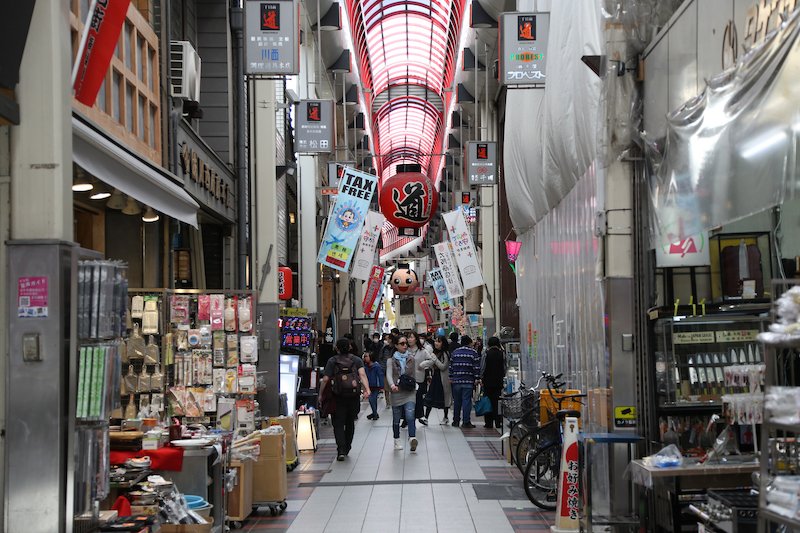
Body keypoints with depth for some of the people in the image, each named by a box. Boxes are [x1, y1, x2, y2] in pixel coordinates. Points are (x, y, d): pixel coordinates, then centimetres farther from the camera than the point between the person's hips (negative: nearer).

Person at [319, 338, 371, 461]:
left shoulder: (332, 361, 0)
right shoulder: (357, 360, 5)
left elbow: (325, 379, -6)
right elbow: (362, 374, -11)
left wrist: (320, 394, 2)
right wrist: (367, 389, -20)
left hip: (338, 397, -3)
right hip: (354, 396, 3)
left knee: (338, 423, 0)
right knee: (350, 422, 18)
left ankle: (341, 450, -17)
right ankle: (347, 448, 27)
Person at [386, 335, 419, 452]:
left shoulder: (411, 359, 10)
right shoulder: (391, 360, 3)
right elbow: (389, 374, -10)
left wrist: (414, 386, 10)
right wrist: (392, 385, -28)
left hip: (410, 392, 0)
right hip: (396, 392, 0)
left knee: (410, 416, -17)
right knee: (396, 419, 8)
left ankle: (412, 438, -28)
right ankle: (397, 441, 21)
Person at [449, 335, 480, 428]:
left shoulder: (455, 352, 9)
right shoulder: (473, 353, -1)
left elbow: (451, 366, 8)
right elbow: (477, 368, -6)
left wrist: (451, 377, 12)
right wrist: (476, 379, -2)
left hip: (456, 381, 3)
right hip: (468, 381, -3)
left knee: (457, 401, 11)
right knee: (467, 401, -3)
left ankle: (456, 421, 17)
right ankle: (466, 422, -6)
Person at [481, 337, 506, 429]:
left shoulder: (487, 353, -7)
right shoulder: (501, 353, -1)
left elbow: (484, 367, -6)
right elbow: (504, 367, 3)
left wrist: (481, 378, 1)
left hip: (488, 381, -2)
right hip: (499, 381, 2)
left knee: (488, 401, 5)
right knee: (497, 402, 6)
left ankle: (488, 422, 4)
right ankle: (498, 422, 3)